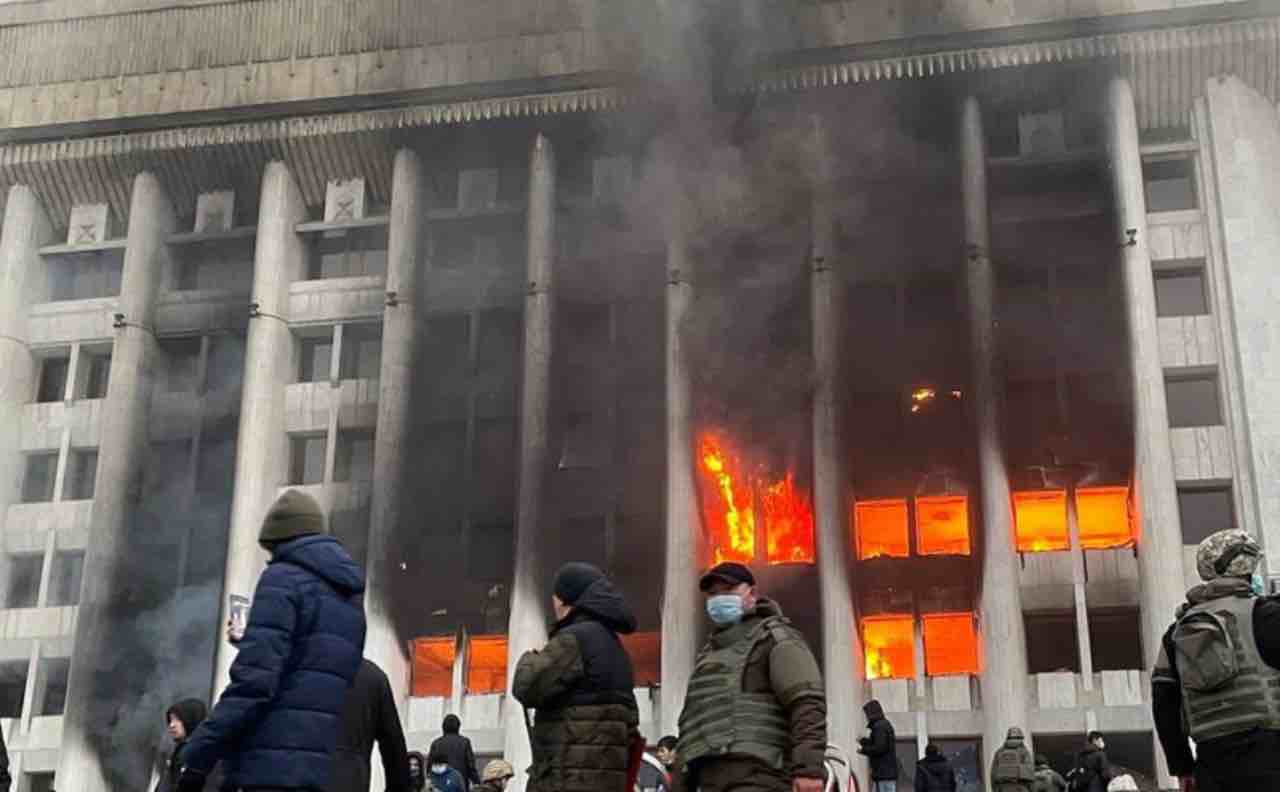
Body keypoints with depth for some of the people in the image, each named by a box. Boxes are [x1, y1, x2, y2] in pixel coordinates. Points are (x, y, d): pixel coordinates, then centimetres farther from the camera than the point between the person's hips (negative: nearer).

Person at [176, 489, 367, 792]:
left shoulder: (283, 579, -4)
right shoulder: (349, 598, 20)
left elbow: (254, 679, -14)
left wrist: (198, 757, -11)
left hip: (268, 767, -8)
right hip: (313, 767, 8)